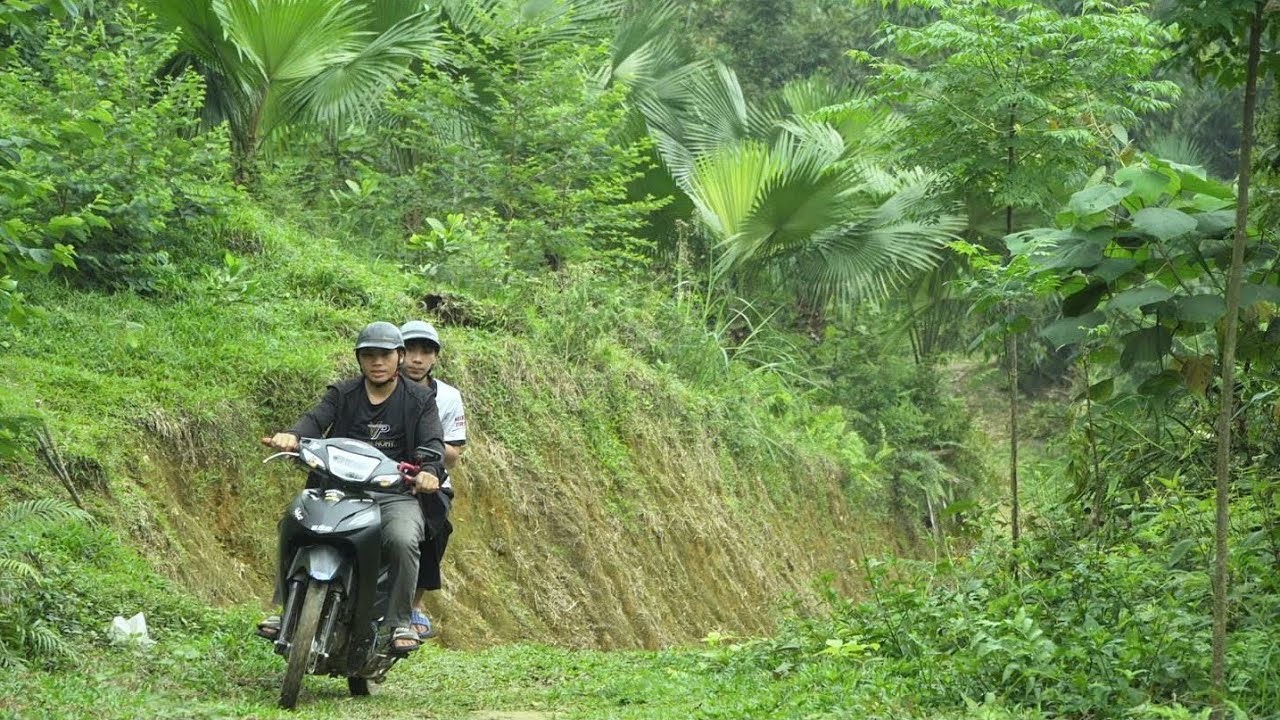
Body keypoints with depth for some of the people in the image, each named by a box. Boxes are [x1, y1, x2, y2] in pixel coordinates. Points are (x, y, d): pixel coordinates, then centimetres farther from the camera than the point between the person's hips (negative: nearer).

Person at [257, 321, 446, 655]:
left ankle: (400, 621, -19)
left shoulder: (420, 399, 9)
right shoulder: (342, 393, 13)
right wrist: (292, 436, -29)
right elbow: (316, 418, -5)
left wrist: (428, 471, -28)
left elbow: (432, 443, -4)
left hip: (396, 494, -2)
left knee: (403, 540, -32)